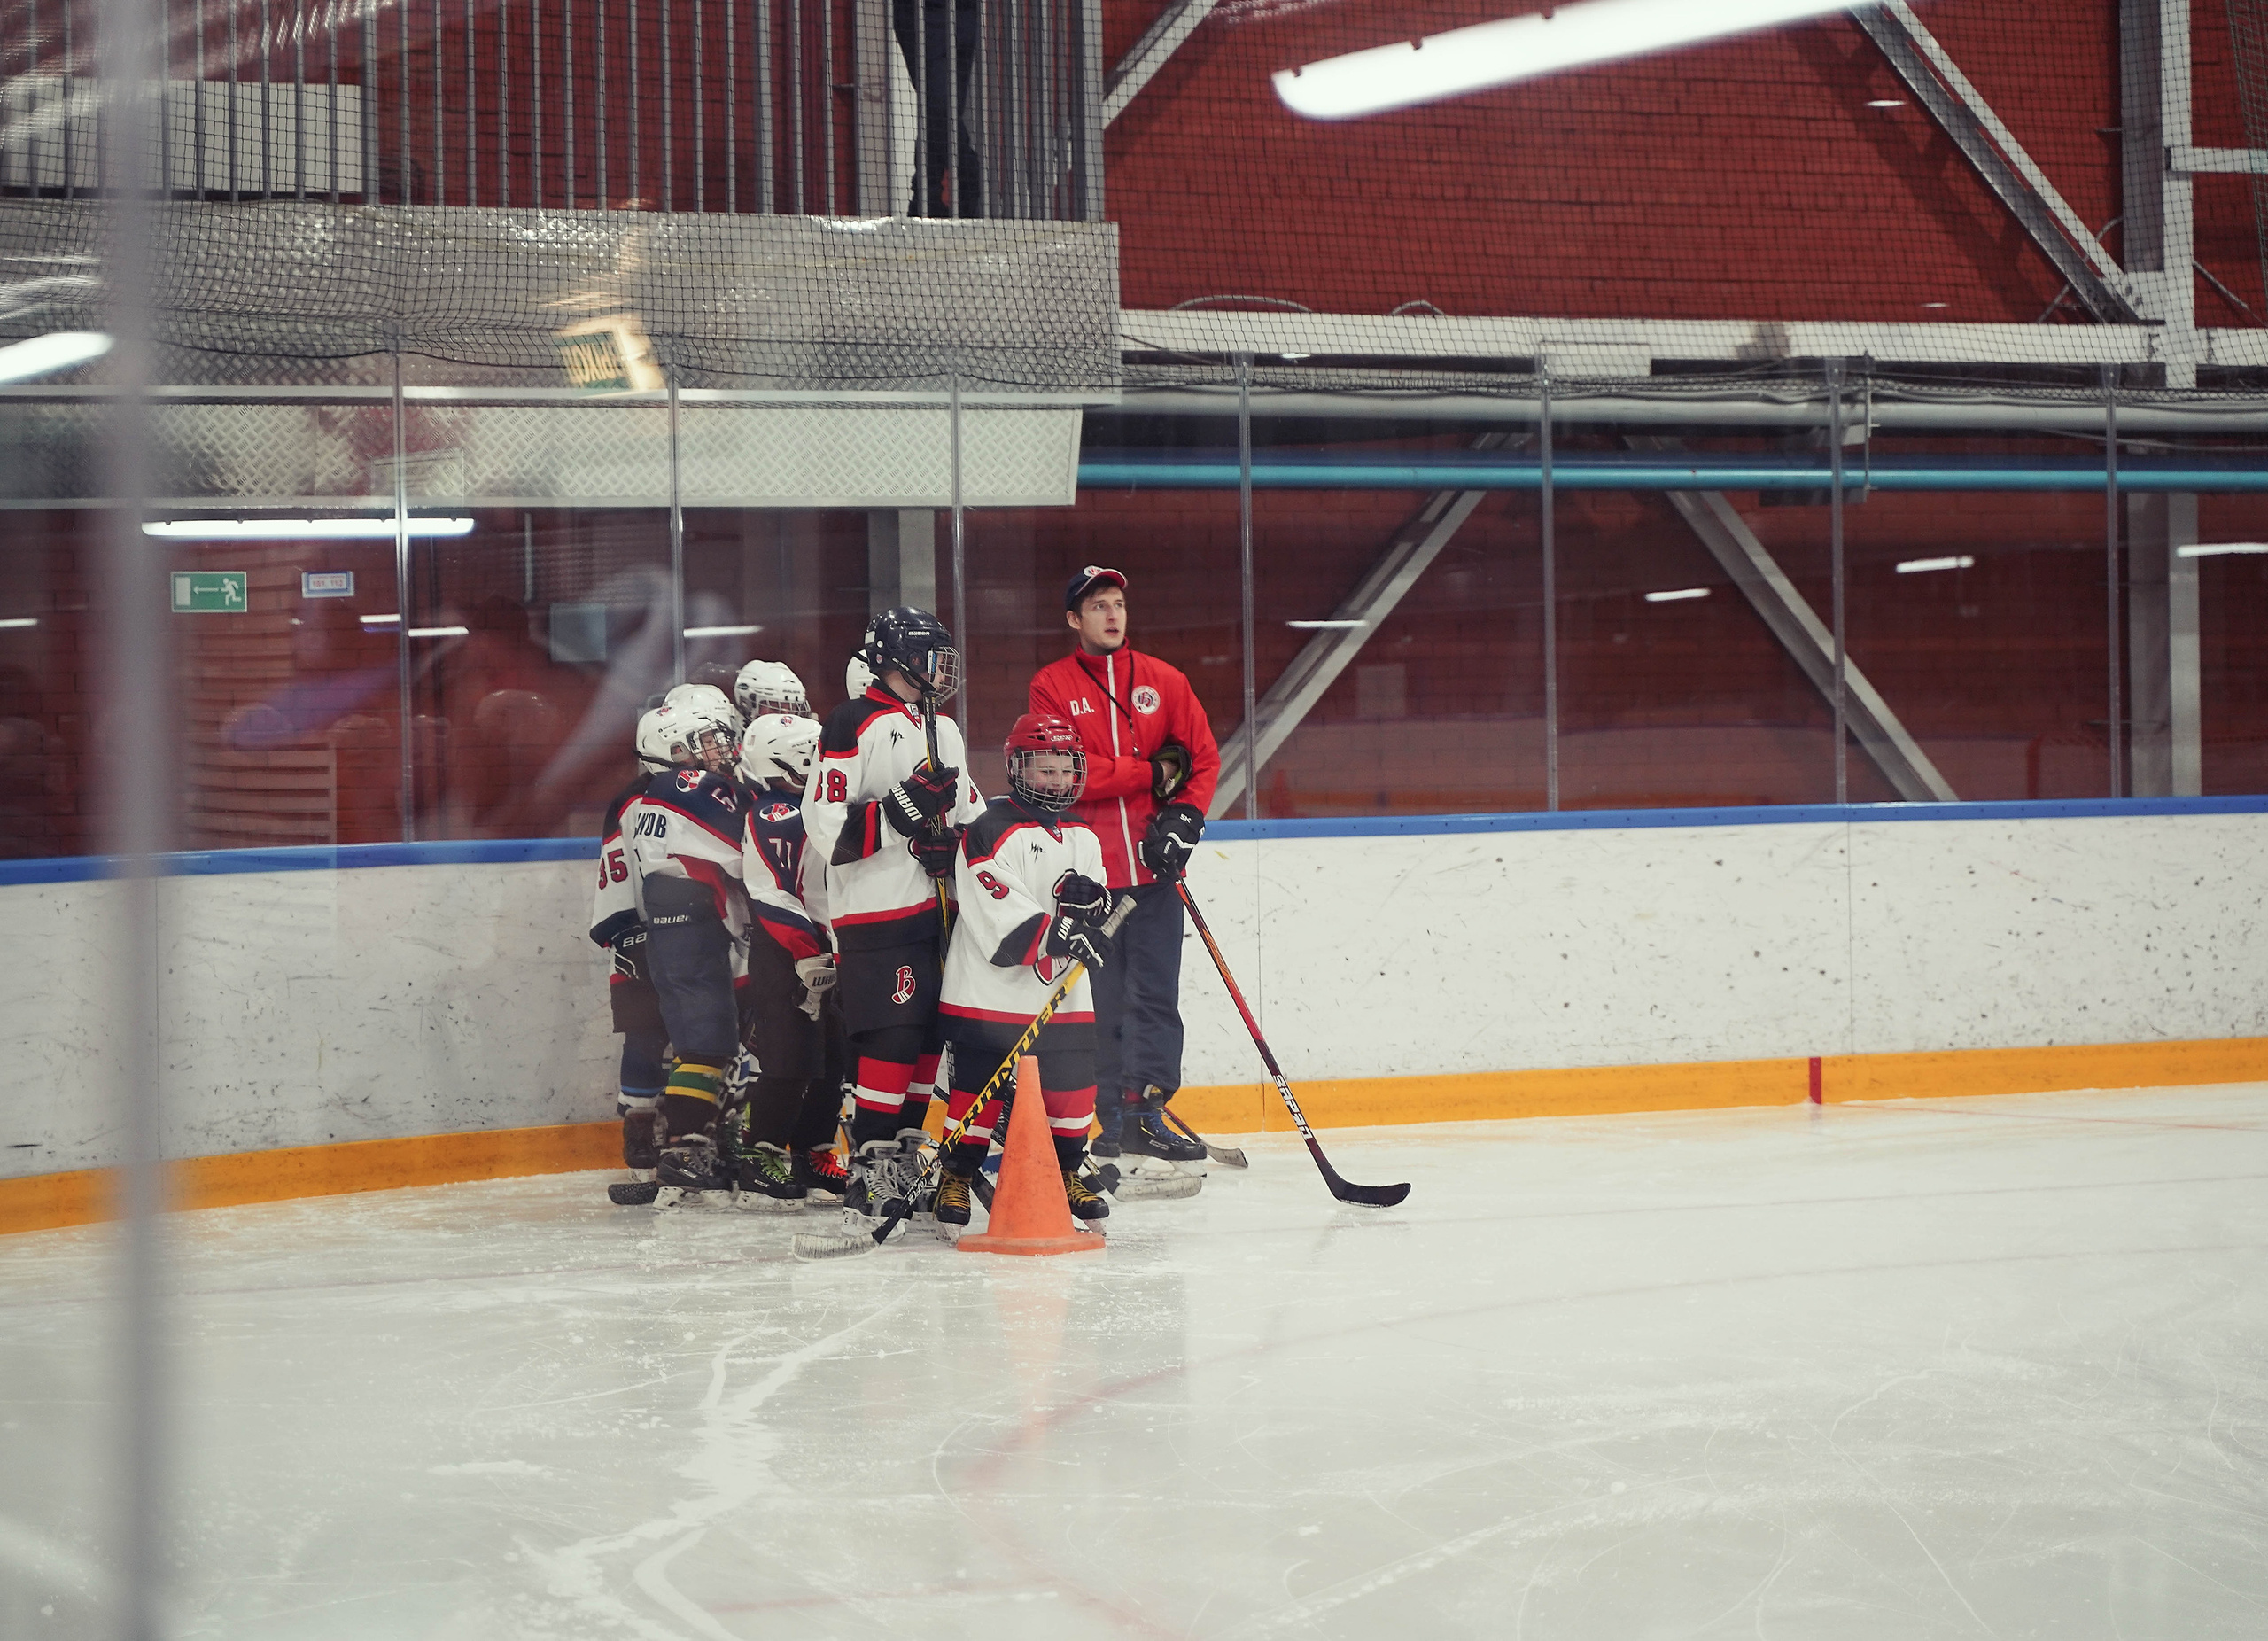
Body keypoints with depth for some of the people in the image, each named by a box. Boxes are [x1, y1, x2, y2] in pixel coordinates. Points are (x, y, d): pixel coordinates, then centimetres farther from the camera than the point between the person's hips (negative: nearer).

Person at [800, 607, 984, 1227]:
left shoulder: (943, 730, 17)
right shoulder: (854, 727, -11)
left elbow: (967, 811, 27)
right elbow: (825, 828, -17)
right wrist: (899, 811, -26)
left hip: (935, 908, 8)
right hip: (875, 914, -8)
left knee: (931, 1032, 9)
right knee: (894, 1035, -14)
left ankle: (905, 1153, 18)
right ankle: (868, 1167, -11)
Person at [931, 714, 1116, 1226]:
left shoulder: (1083, 839, 14)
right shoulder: (990, 829, -9)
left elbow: (1100, 910, 14)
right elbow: (996, 909, -18)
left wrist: (1089, 900, -9)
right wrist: (1052, 932, -26)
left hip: (1062, 992, 6)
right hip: (991, 987, -6)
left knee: (1072, 1081, 5)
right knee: (978, 1082, -4)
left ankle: (1067, 1172, 20)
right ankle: (956, 1175, 6)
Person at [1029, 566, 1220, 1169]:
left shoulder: (1165, 682, 10)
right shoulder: (1052, 686, 1)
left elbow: (1203, 757, 9)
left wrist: (1185, 817, -8)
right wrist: (1151, 770, -11)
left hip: (1151, 866, 3)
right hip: (1086, 869, -3)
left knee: (1154, 994, 2)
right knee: (1100, 1000, 0)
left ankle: (1145, 1111, 8)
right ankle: (1110, 1118, 6)